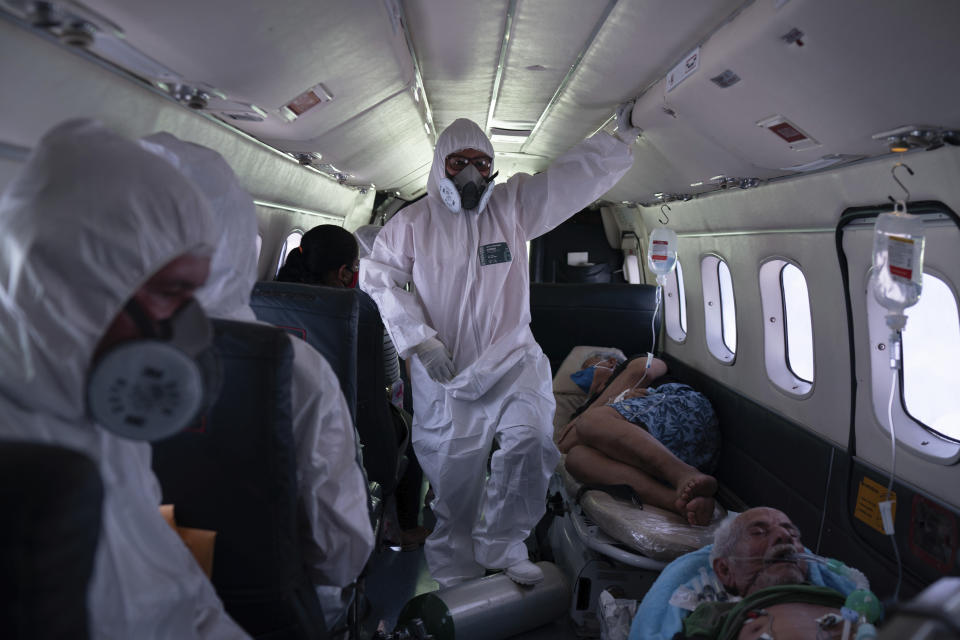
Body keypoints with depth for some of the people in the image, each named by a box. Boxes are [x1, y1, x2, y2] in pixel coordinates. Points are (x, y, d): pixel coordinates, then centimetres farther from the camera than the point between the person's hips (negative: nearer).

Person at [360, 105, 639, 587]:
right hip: (445, 371, -1)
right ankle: (454, 567, 31)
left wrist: (623, 135, -11)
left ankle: (502, 545, 3)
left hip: (512, 360, 1)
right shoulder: (413, 222, 2)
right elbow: (378, 278, 2)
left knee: (531, 442, -21)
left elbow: (577, 174, 1)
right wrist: (420, 340, -7)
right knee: (454, 475, 5)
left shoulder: (514, 205, 5)